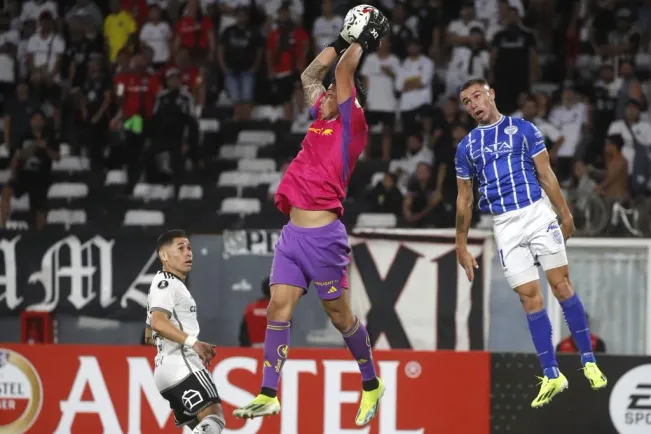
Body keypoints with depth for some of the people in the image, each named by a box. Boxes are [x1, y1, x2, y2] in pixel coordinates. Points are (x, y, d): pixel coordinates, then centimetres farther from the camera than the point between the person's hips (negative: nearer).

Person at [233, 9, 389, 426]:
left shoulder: (352, 125, -2)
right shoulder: (321, 119, 17)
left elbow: (343, 71, -5)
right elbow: (310, 75, 28)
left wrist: (365, 39, 9)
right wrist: (344, 39, 30)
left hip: (324, 234, -7)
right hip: (294, 233, 7)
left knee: (340, 315, 3)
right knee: (278, 307, -3)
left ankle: (372, 384, 20)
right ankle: (268, 396, -6)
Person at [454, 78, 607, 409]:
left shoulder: (523, 129, 5)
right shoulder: (466, 146, 11)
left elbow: (546, 175, 4)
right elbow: (464, 199, 14)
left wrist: (565, 215, -2)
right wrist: (461, 246, 12)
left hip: (538, 213, -2)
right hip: (504, 226, 2)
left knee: (561, 285, -5)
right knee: (530, 298, -3)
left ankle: (589, 362, 3)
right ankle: (551, 376, 1)